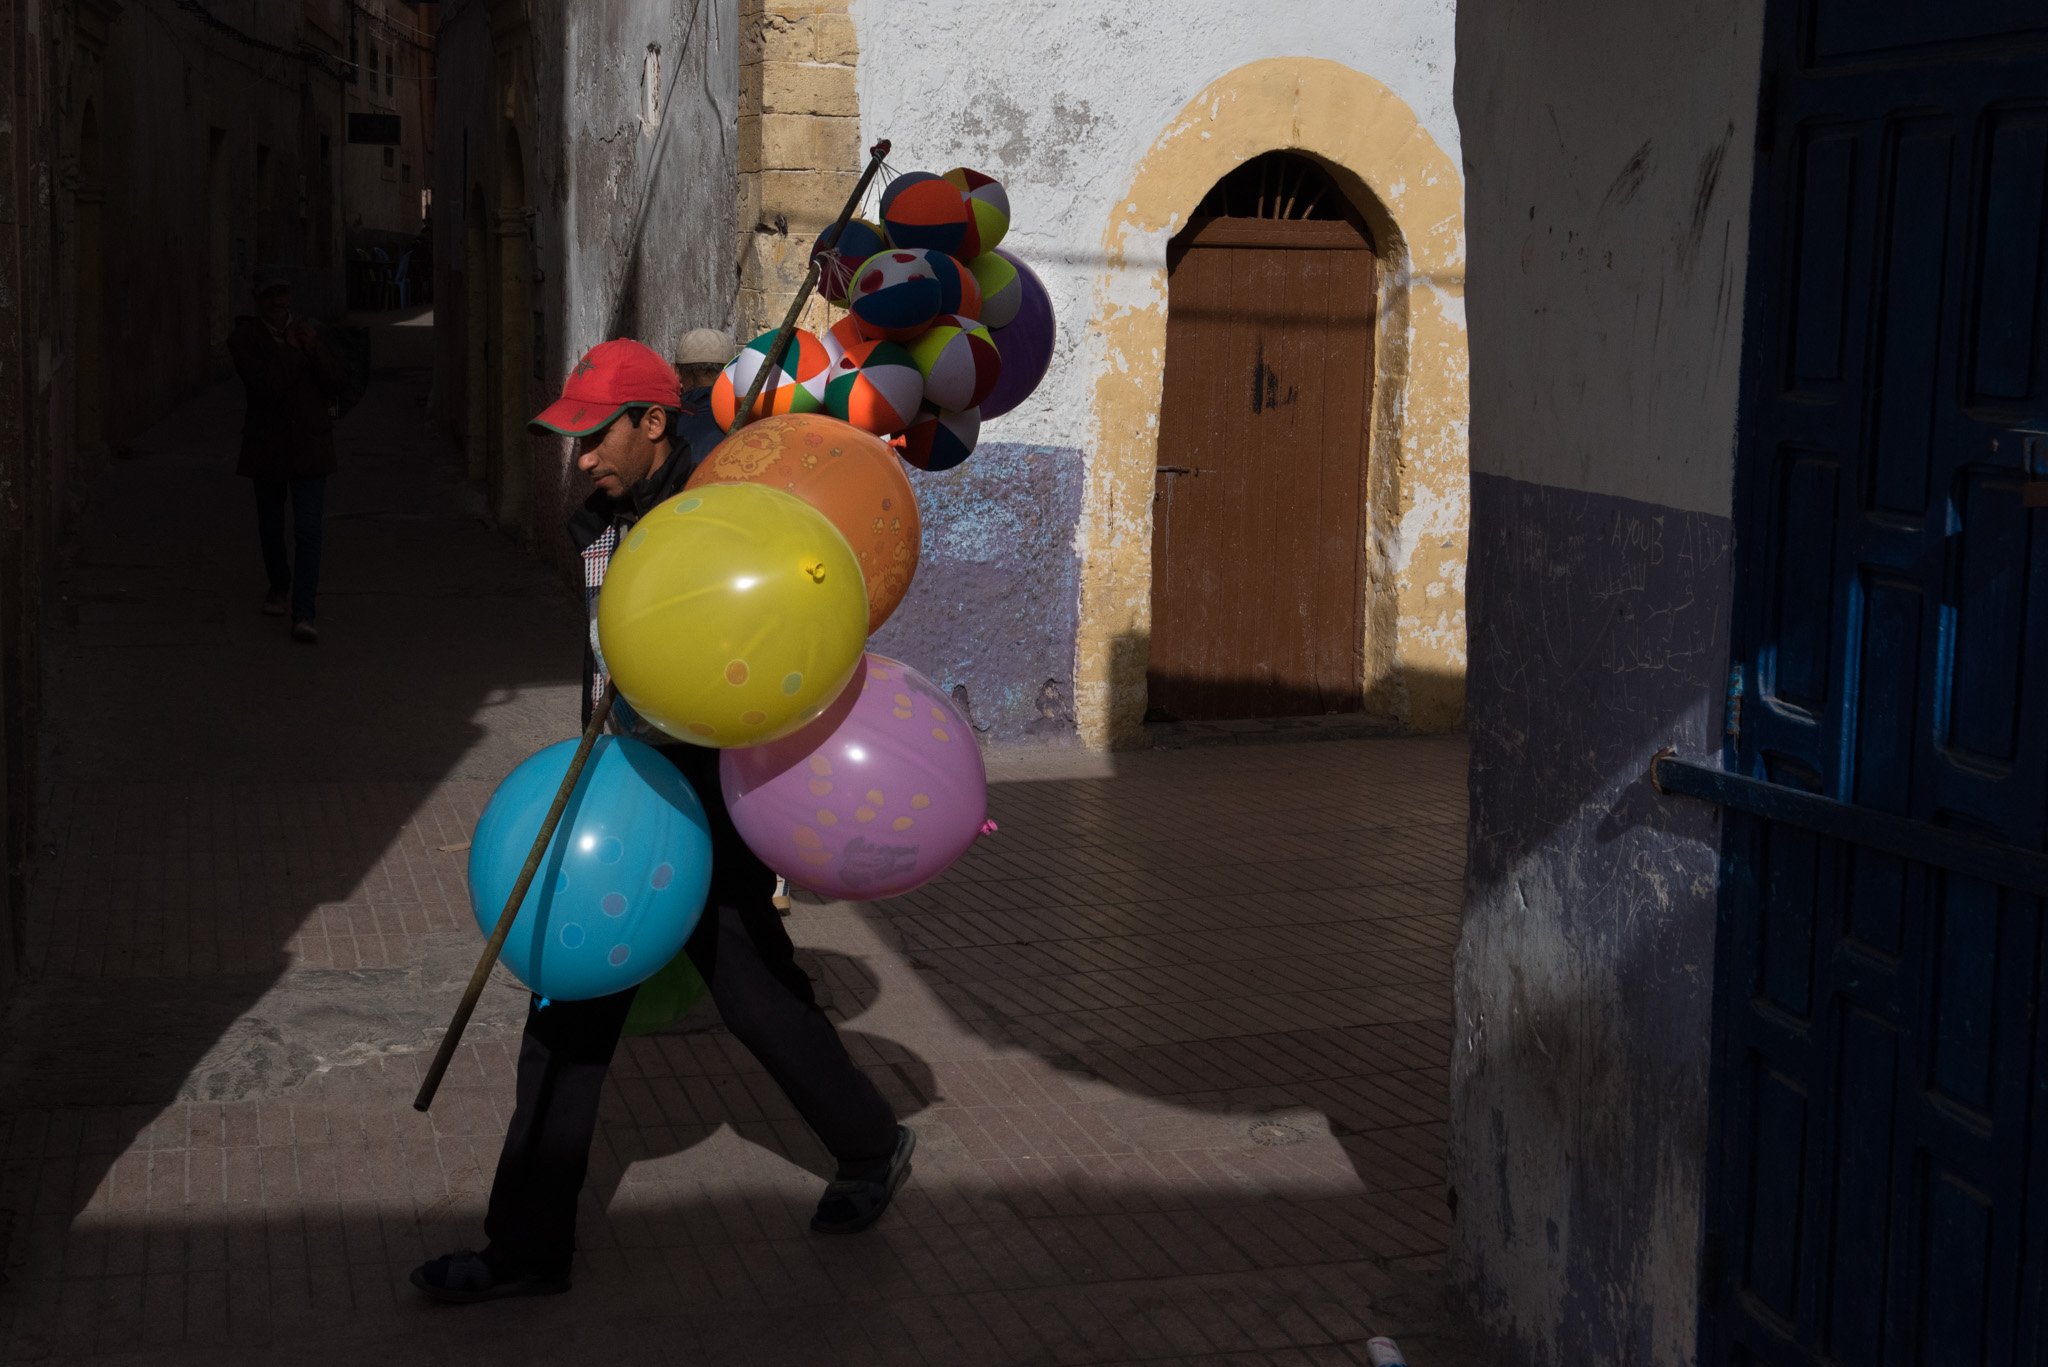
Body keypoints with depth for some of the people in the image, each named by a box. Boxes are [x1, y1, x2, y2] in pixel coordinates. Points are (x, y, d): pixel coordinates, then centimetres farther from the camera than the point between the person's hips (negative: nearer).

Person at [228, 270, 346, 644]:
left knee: (308, 530, -11)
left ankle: (304, 616, -16)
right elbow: (264, 386, -19)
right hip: (267, 445, -1)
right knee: (271, 526, 14)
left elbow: (337, 383, 0)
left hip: (310, 446, 1)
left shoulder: (306, 334, 6)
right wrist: (291, 350, -17)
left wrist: (313, 349, -11)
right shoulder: (244, 338, -6)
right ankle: (279, 586, 41)